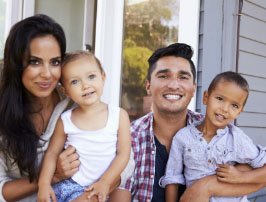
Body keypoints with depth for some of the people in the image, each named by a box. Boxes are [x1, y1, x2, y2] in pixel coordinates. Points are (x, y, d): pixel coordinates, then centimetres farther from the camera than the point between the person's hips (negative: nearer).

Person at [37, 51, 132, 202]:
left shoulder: (119, 115, -6)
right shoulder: (65, 120, -3)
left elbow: (123, 153, -5)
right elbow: (53, 152, 4)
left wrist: (105, 182, -13)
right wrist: (44, 183, -8)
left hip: (98, 188, -2)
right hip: (68, 184, 2)